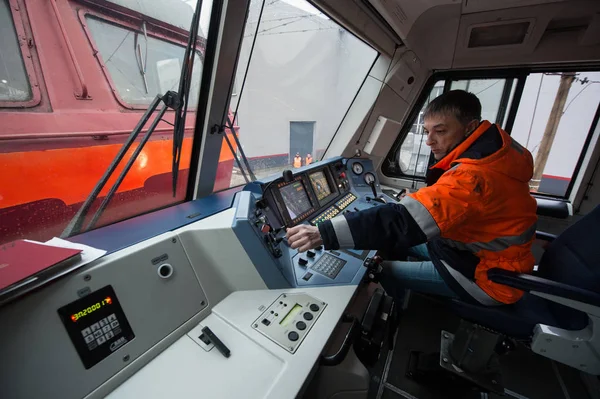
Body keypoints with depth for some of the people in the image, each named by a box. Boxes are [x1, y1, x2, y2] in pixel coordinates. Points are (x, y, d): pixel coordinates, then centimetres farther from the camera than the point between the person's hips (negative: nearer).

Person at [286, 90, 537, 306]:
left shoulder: (474, 176, -35)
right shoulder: (496, 148, -4)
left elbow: (405, 220, -46)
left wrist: (323, 234, -49)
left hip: (487, 276, -8)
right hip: (486, 251, 9)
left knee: (386, 272, -4)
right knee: (394, 242, 8)